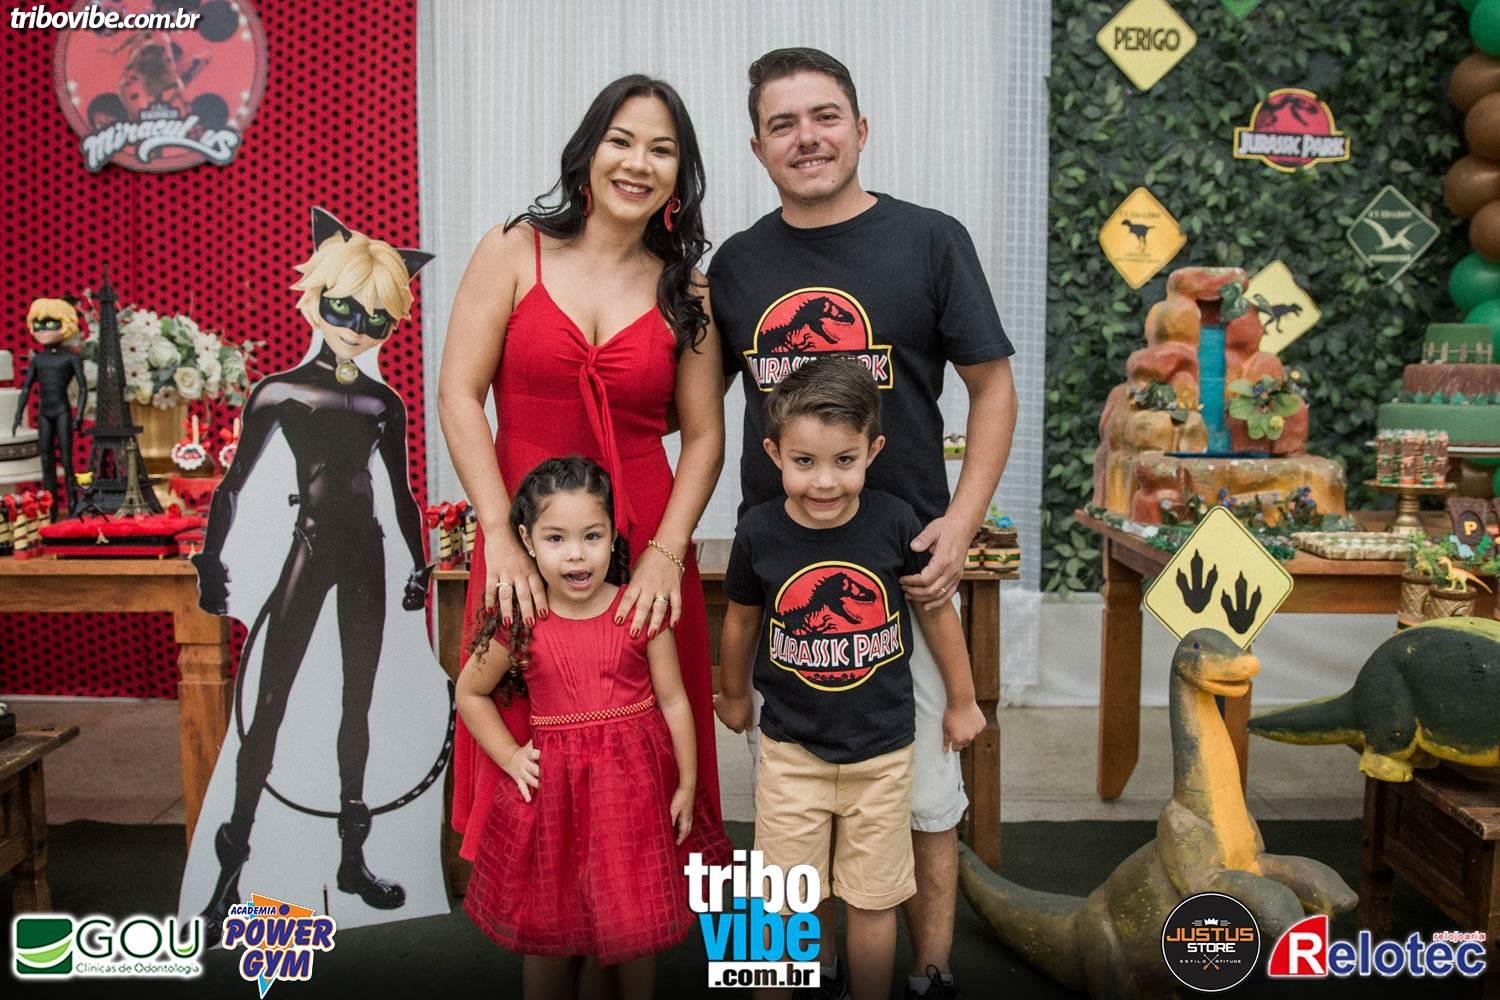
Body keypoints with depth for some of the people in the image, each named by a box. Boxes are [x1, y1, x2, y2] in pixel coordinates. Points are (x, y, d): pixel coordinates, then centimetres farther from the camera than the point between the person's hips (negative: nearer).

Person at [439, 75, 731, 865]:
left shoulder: (685, 292, 7)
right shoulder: (515, 251, 2)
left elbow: (704, 436, 4)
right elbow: (457, 394, -3)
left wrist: (666, 552, -10)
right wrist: (499, 535, -11)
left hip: (644, 545, 1)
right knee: (527, 742, 6)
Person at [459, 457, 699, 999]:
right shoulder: (518, 625, -6)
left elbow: (673, 700, -1)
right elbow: (470, 693, 10)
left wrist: (687, 785, 0)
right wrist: (509, 757, 1)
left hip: (634, 782, 0)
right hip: (552, 787, 0)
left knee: (636, 925, 11)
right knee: (547, 931, 12)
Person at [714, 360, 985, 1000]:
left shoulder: (894, 523, -15)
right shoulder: (759, 532, -14)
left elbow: (936, 610, 1)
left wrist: (962, 702, 11)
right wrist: (734, 695, 20)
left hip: (881, 749, 0)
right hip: (790, 748, 0)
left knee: (873, 901, 13)